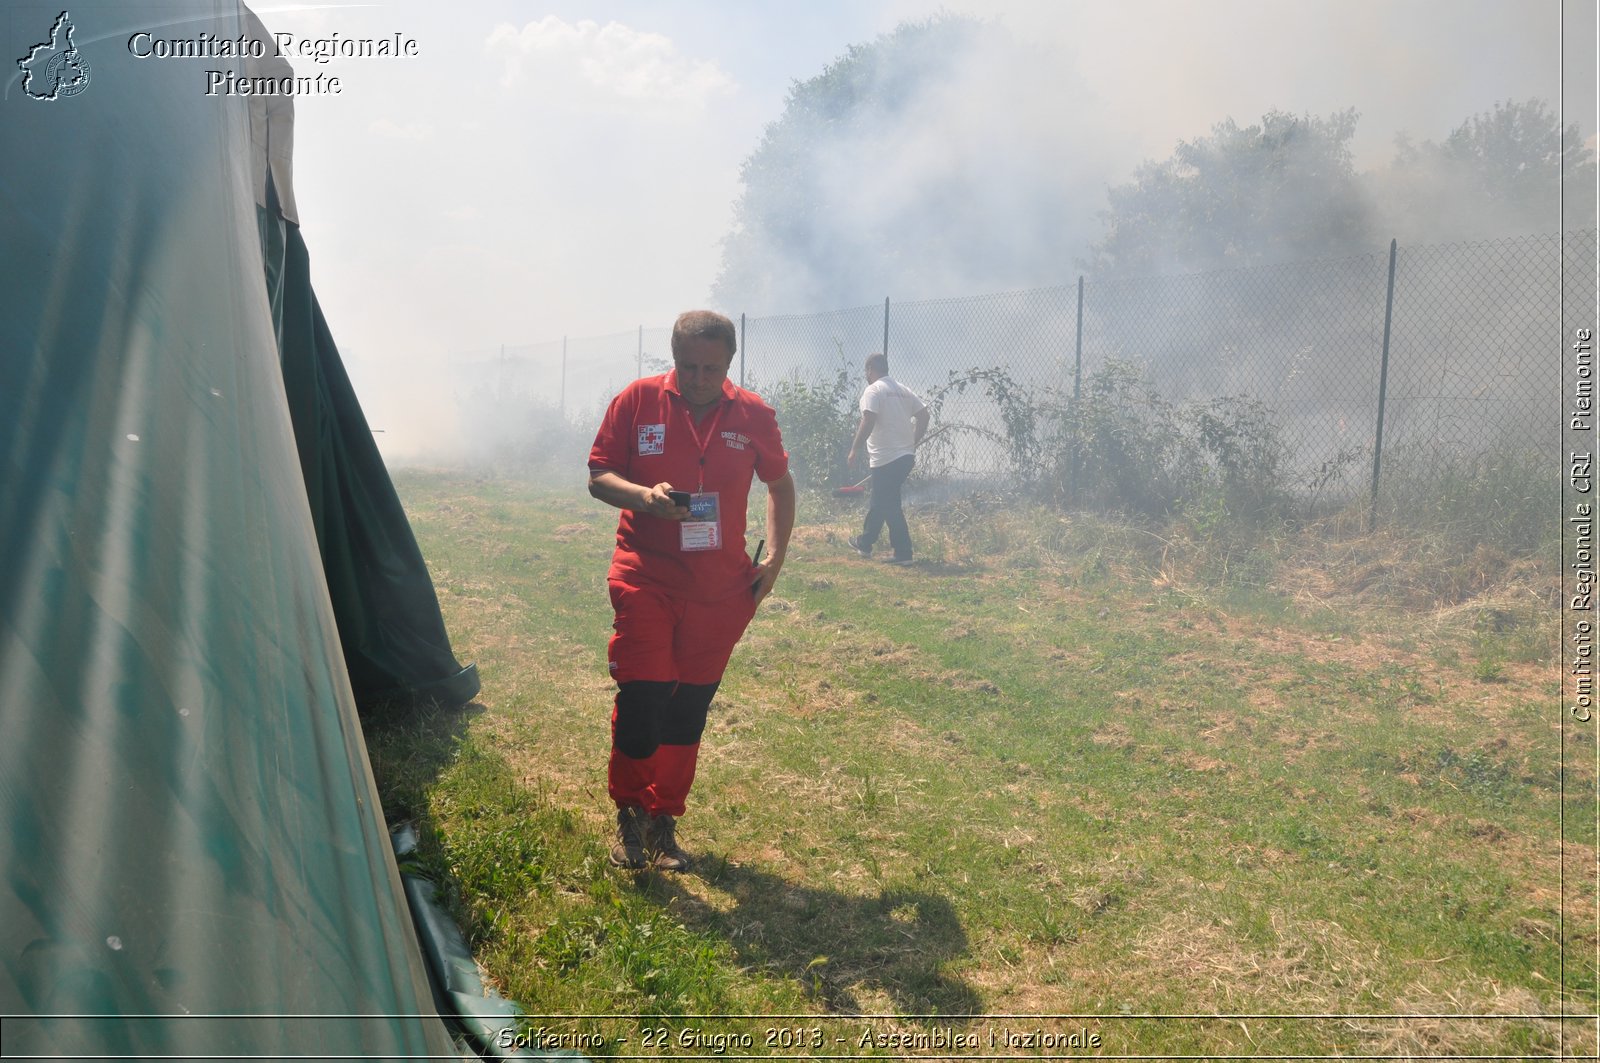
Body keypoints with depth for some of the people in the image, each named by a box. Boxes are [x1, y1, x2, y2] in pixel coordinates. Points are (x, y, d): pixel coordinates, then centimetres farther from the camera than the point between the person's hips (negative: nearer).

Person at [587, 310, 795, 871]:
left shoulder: (753, 415, 2)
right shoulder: (636, 401, -4)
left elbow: (780, 484, 14)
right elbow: (598, 477, -1)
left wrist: (774, 556, 5)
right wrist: (644, 496, -21)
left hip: (721, 587, 2)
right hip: (645, 577, -2)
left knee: (690, 707, 10)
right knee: (642, 696, -9)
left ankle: (664, 818, 26)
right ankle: (629, 812, 15)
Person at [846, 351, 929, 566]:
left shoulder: (873, 390, -9)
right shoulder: (903, 390, 13)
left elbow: (869, 421, -21)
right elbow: (923, 414, 11)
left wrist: (855, 448, -17)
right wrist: (913, 442, 18)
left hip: (886, 458, -8)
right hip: (906, 455, 8)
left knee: (889, 505, -2)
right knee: (879, 501, 20)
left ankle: (903, 552, -3)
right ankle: (865, 542, 31)